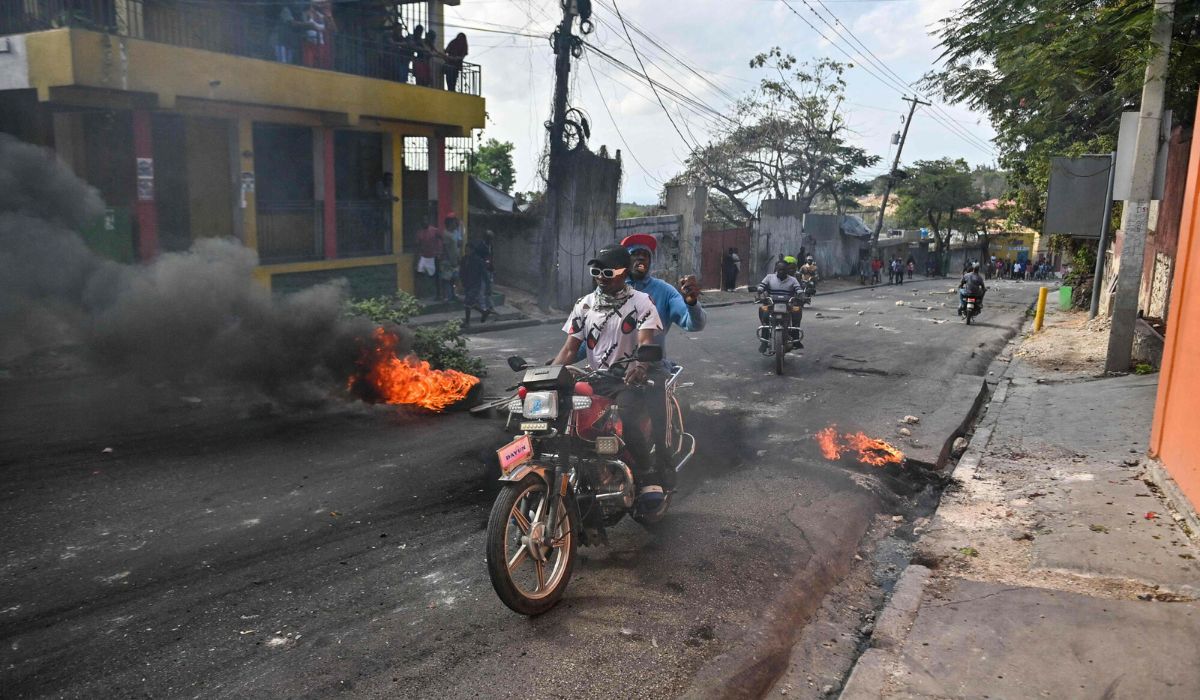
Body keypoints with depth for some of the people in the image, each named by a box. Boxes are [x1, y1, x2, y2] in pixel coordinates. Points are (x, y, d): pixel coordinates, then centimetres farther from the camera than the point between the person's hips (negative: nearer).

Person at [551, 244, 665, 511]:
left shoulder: (641, 301, 1)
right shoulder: (585, 305, 13)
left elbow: (646, 342, -15)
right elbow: (570, 349, 8)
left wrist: (641, 364, -39)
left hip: (629, 381, -4)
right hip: (595, 381, 4)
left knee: (627, 421, -34)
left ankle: (649, 479, -14)